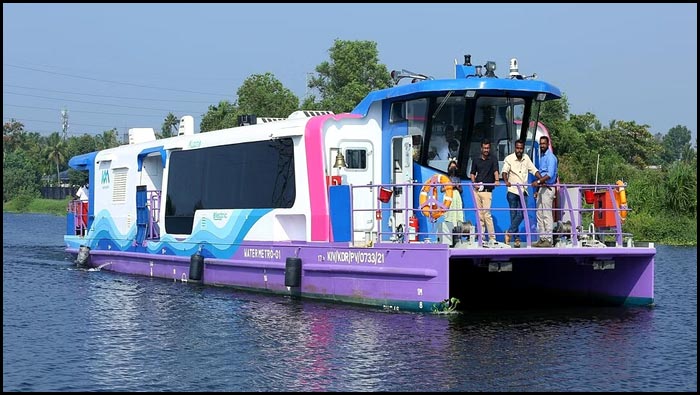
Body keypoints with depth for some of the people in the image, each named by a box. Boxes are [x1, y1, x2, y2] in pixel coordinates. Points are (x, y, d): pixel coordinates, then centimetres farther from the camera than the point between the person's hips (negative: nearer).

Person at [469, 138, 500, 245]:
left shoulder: (493, 159, 1)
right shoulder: (476, 160, 13)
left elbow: (495, 170, -14)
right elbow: (472, 173, 21)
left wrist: (496, 180, -33)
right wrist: (474, 182, 2)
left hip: (487, 190, -5)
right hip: (477, 190, 5)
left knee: (487, 214, -13)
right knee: (479, 214, 6)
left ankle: (492, 238, -12)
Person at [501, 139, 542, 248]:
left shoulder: (526, 158, 10)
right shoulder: (509, 159, -4)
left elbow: (534, 170, 11)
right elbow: (504, 171, -17)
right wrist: (506, 181, -37)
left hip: (523, 191, 3)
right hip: (513, 191, -3)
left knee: (520, 214, -6)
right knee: (514, 214, -1)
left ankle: (509, 232, 6)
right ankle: (517, 238, 3)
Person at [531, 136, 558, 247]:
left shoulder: (550, 157, -10)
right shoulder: (542, 157, 19)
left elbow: (550, 175, -21)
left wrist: (538, 181, -31)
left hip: (548, 188, -10)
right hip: (542, 188, 10)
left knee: (547, 214, -10)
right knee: (540, 214, 9)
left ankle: (548, 239, -9)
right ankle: (542, 238, 13)